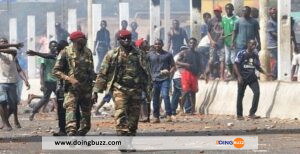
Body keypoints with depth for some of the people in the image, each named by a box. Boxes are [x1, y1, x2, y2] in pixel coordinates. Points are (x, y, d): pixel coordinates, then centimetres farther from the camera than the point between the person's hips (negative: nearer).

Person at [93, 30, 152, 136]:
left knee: (134, 115, 4)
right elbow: (102, 73, 6)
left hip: (136, 90, 3)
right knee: (120, 115, -17)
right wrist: (96, 90, 2)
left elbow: (146, 73, 15)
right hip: (119, 88, -3)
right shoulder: (112, 55, 5)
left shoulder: (139, 55, 11)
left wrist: (148, 91, 11)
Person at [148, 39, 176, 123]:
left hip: (165, 79, -3)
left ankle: (169, 115, -16)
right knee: (155, 98, 5)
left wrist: (169, 72, -12)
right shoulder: (150, 55, 12)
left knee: (165, 95, -18)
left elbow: (173, 66, 8)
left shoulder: (168, 55, 8)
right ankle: (156, 117, 12)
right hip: (154, 79, 3)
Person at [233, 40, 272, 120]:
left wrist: (266, 73, 9)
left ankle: (252, 113, -9)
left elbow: (258, 67, 20)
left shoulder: (255, 55, 9)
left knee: (257, 92, -13)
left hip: (252, 77, 4)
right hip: (243, 77, -4)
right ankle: (239, 115, 15)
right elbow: (235, 65, -8)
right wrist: (239, 76, -17)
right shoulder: (241, 53, -5)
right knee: (240, 95, 2)